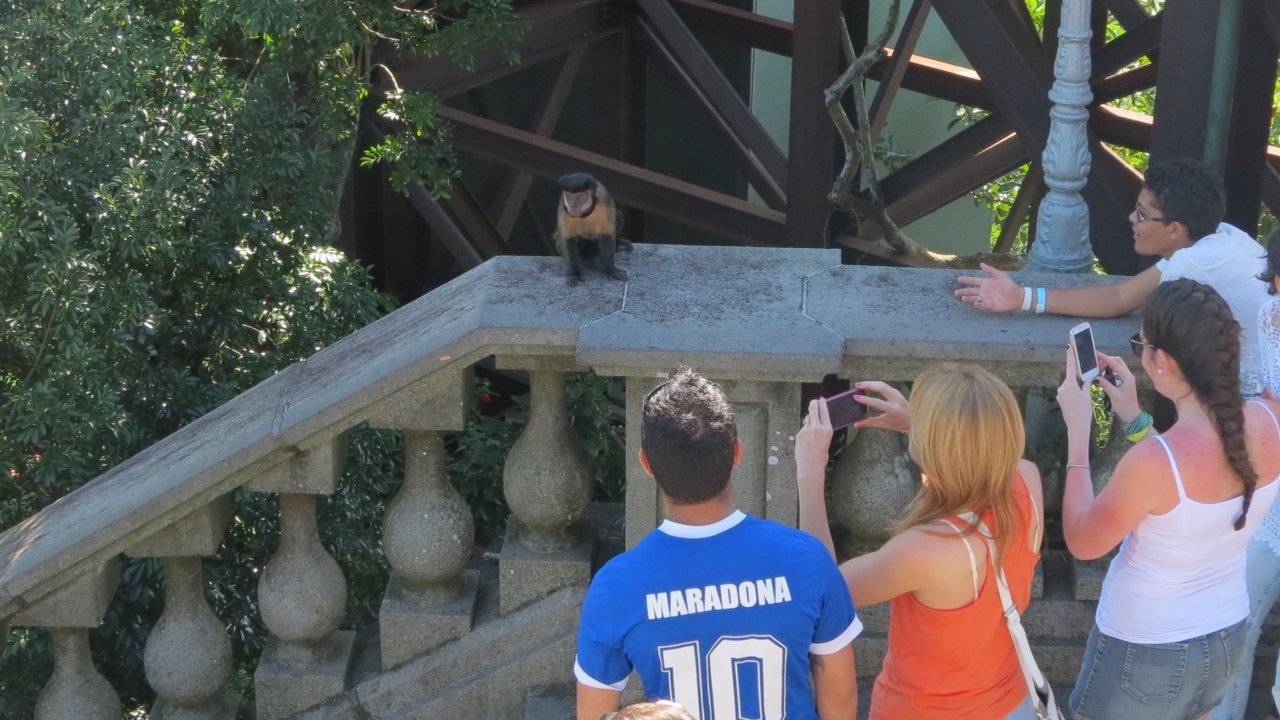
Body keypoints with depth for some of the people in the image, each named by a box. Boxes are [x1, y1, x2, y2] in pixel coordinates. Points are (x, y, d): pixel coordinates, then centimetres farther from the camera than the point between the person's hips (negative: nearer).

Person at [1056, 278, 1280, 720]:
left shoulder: (1152, 463, -34)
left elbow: (1082, 543, -16)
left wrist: (1077, 430, -12)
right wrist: (1133, 416, 7)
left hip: (1146, 655, -5)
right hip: (1227, 639, 6)